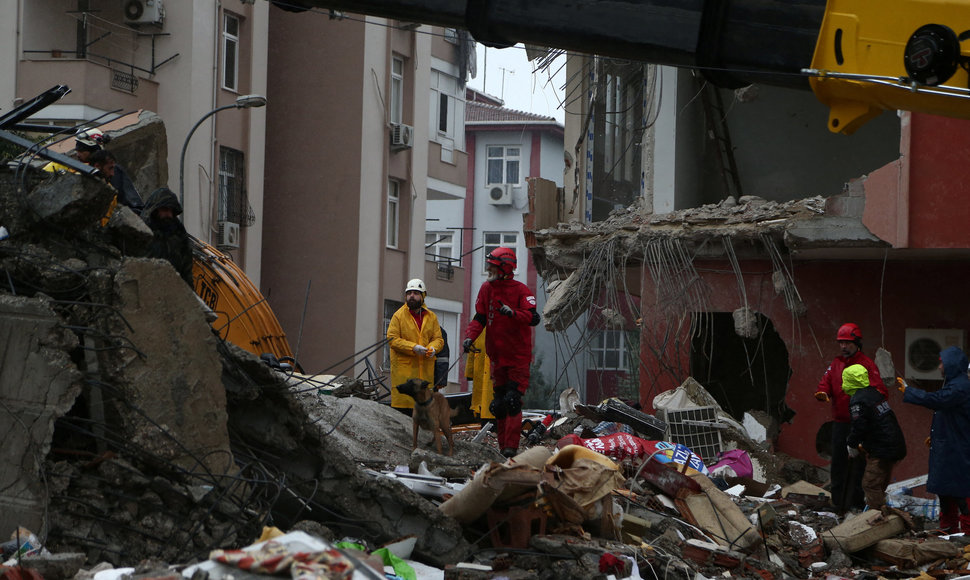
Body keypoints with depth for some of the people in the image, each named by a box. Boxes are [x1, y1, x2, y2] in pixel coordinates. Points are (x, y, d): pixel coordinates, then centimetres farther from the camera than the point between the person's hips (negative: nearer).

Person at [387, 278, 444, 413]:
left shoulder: (431, 317, 13)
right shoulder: (399, 316, 1)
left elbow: (438, 338, 13)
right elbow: (392, 339, -5)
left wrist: (433, 348, -11)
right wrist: (413, 348, -17)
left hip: (425, 370, 4)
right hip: (404, 367, -4)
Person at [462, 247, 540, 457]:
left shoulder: (521, 290, -9)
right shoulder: (487, 289, 6)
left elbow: (533, 318, -20)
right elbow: (480, 317, 8)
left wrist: (513, 313, -36)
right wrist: (470, 336, -9)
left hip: (518, 357, -5)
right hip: (497, 356, 5)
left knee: (513, 401, -13)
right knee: (499, 404, 9)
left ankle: (511, 448, -14)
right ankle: (503, 446, 17)